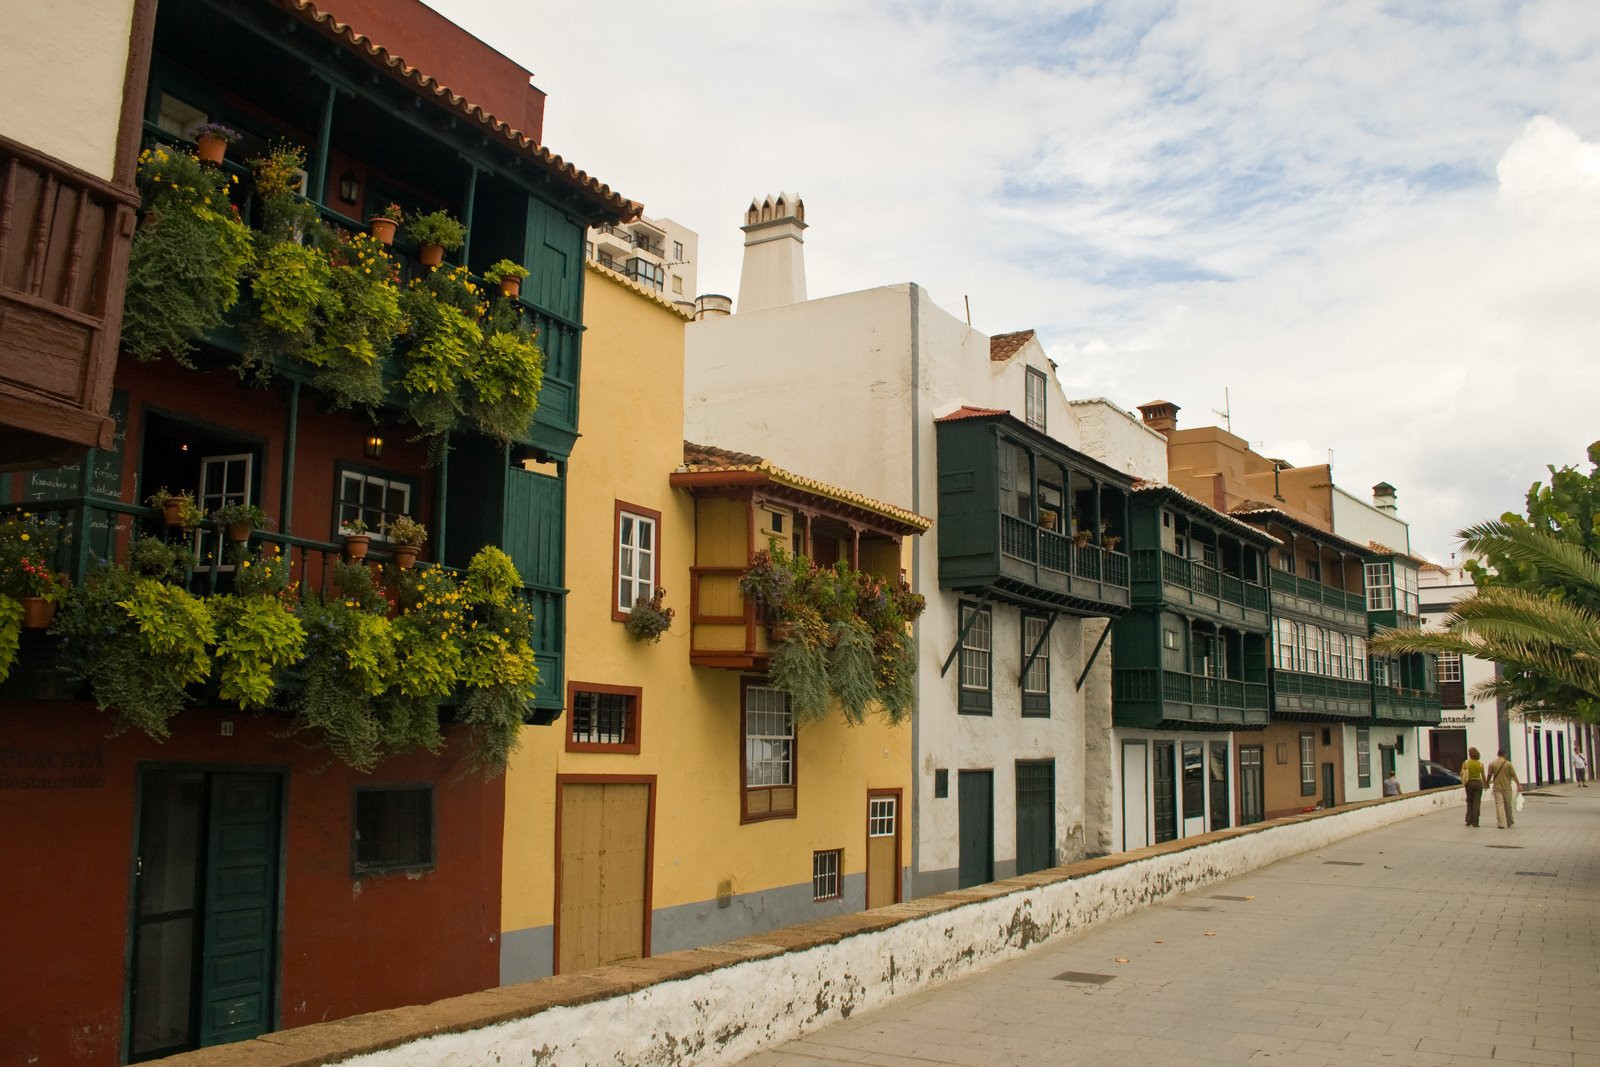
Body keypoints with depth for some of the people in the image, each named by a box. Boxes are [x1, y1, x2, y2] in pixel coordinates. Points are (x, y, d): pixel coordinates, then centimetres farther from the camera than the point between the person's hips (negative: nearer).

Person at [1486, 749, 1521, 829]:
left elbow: (1489, 775, 4)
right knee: (1508, 805, 13)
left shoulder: (1492, 764, -2)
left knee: (1499, 805, -1)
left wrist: (1487, 783, 20)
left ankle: (1501, 824, -6)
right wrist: (1518, 784, 0)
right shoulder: (1508, 763, -5)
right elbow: (1513, 775, -6)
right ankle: (1509, 822, 25)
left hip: (1497, 787, 0)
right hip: (1507, 787, 0)